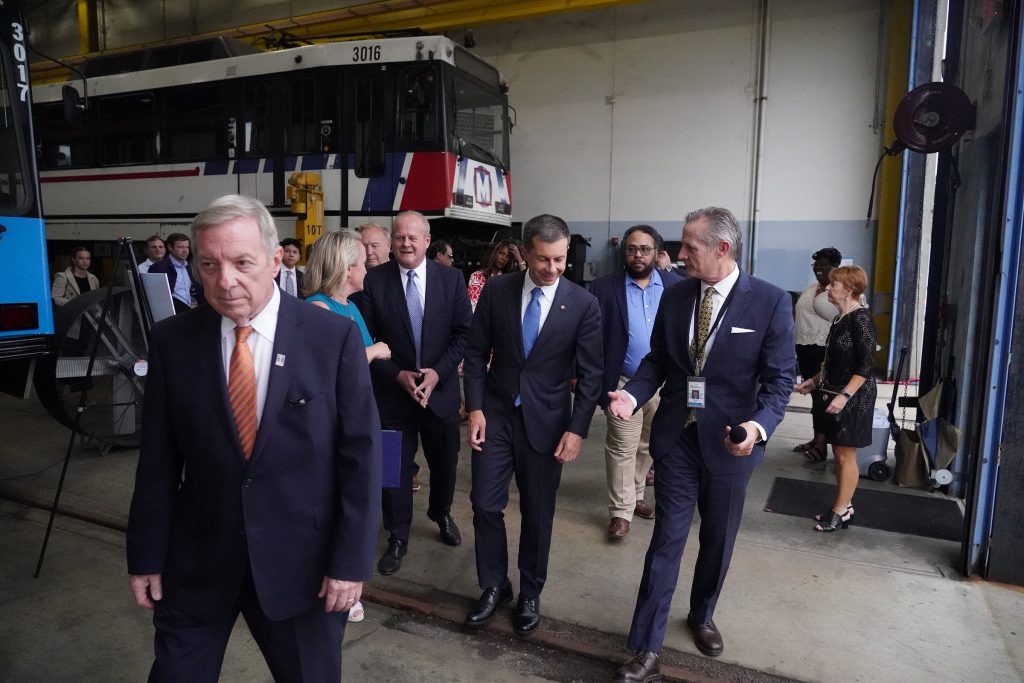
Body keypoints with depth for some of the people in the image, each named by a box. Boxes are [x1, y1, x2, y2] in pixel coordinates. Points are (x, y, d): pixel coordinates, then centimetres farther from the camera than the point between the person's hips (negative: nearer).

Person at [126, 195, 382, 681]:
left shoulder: (335, 338, -12)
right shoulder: (172, 340, -4)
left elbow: (361, 455, -10)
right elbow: (158, 460, 2)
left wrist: (351, 560, -10)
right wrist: (146, 554, 5)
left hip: (302, 562, -1)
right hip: (195, 560, 2)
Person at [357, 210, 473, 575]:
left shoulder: (452, 278, -3)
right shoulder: (374, 279, -6)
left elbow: (463, 333, -2)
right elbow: (366, 339, -5)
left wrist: (437, 372, -13)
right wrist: (398, 375, -15)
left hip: (441, 388, 2)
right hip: (392, 390, -1)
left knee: (444, 462, 18)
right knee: (394, 467, 7)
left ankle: (442, 514, 45)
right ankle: (397, 538, 26)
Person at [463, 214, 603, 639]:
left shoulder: (584, 305, -8)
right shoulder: (495, 291, -3)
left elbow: (590, 374, -5)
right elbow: (476, 352, 2)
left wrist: (577, 429, -11)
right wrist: (475, 408, -5)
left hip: (546, 421, -1)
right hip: (495, 413, 2)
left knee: (537, 512, 10)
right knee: (486, 505, 6)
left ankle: (530, 594, 31)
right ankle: (494, 587, 28)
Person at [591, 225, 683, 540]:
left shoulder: (674, 284, 1)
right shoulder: (605, 287, -6)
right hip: (624, 384, -3)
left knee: (647, 447, 17)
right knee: (622, 449, 2)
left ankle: (635, 496, 35)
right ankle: (621, 511, 12)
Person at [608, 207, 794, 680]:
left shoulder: (771, 302, -11)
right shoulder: (674, 296, 0)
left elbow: (779, 377, -11)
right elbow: (657, 359, 6)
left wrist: (758, 425, -29)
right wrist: (632, 395, -13)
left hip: (729, 440, -1)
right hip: (676, 436, 2)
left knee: (718, 540, 18)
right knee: (667, 540, 5)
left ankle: (702, 616, 44)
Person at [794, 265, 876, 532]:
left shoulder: (861, 318, -16)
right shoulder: (840, 318, 11)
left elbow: (866, 364, -20)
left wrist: (845, 396, -26)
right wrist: (814, 380, 19)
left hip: (853, 397, -9)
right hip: (835, 393, 9)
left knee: (846, 455, 0)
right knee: (838, 453, 14)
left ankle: (841, 512, 10)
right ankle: (843, 505, 24)